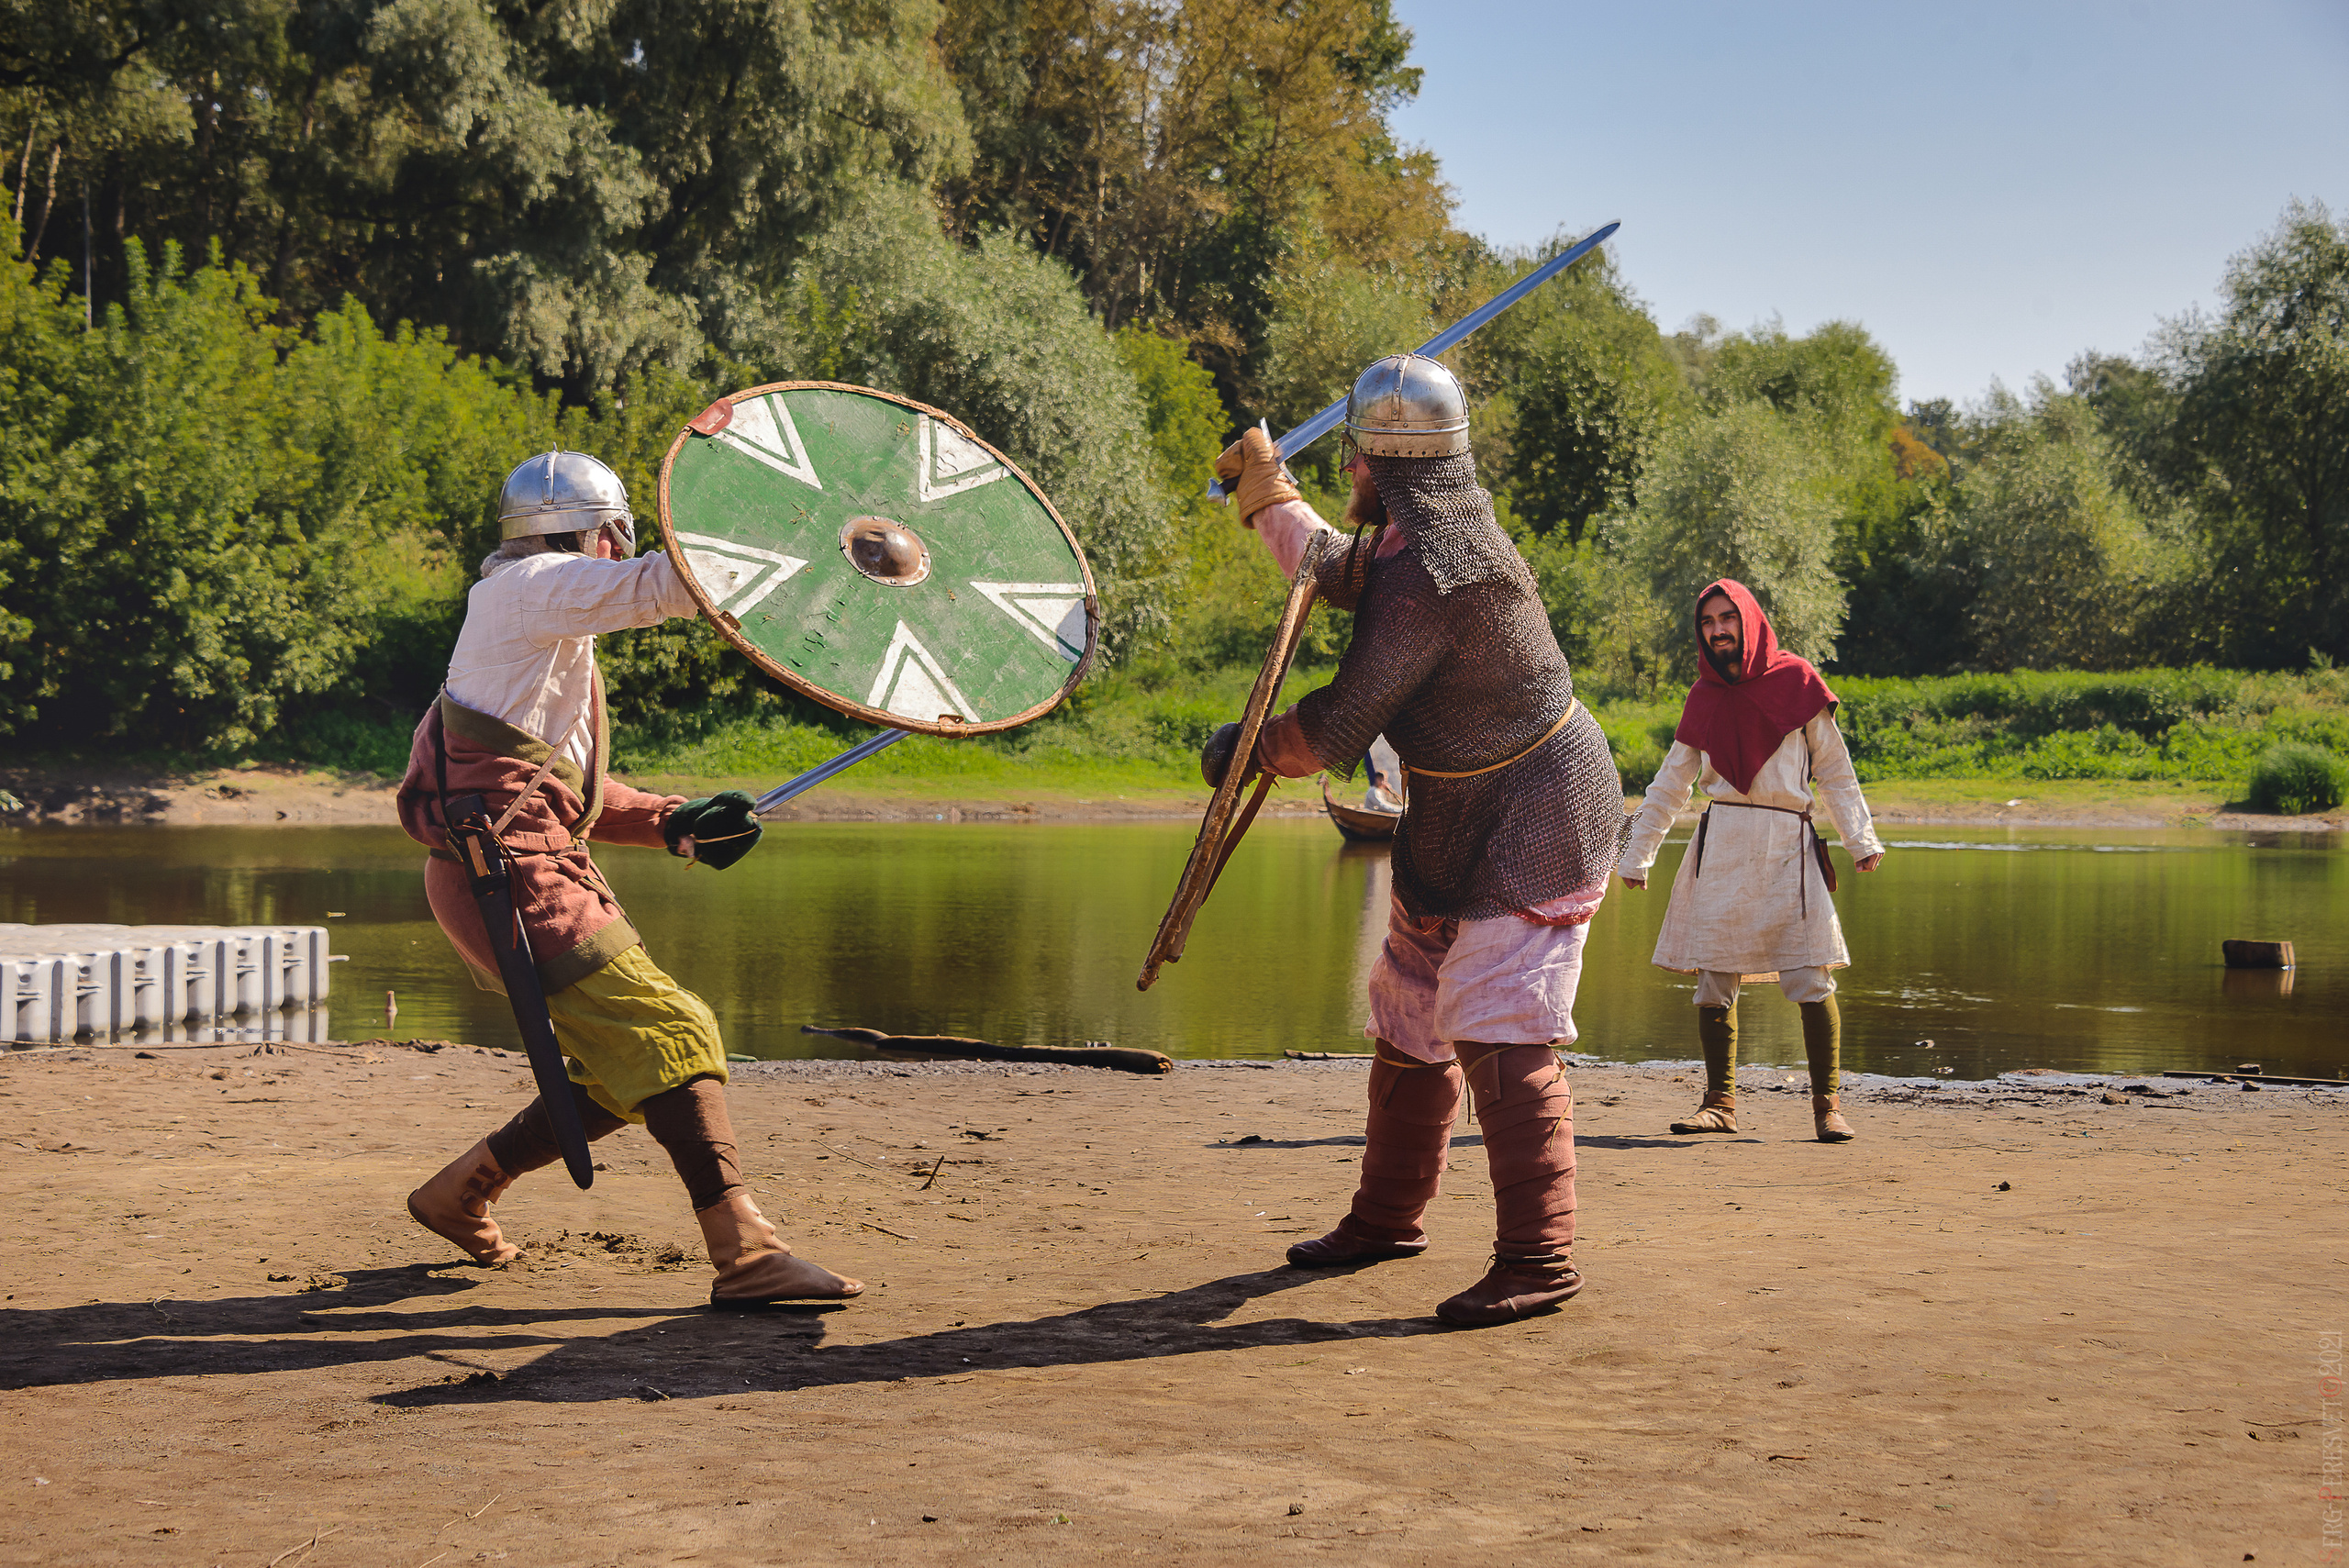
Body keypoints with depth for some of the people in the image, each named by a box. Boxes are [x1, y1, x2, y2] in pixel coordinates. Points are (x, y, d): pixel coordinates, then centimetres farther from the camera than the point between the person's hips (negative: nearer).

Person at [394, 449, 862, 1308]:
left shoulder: (547, 624, 27)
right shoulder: (529, 587, -2)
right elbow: (659, 584, -16)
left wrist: (674, 821, 16)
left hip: (538, 870, 10)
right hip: (514, 873, -10)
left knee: (626, 1074, 12)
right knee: (671, 1037, -16)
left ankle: (459, 1193, 26)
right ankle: (744, 1253, -22)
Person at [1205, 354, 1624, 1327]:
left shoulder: (1428, 574, -27)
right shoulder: (1438, 525, 4)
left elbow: (1337, 728, -22)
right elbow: (1337, 572, 27)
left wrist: (1245, 750, -6)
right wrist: (1266, 489, 28)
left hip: (1529, 818, -11)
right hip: (1457, 819, 11)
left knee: (1501, 1033, -15)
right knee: (1410, 1017, 17)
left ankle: (1538, 1259, -11)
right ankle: (1386, 1220, 30)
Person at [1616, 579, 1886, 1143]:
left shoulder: (1795, 681, 5)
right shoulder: (1703, 698, 14)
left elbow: (1834, 770, 9)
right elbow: (1670, 784, 21)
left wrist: (1861, 839, 1)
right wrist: (1636, 856, 21)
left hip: (1787, 843, -3)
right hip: (1719, 843, 3)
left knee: (1810, 979, -9)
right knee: (1713, 979, -1)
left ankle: (1827, 1103, 0)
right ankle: (1720, 1101, 9)